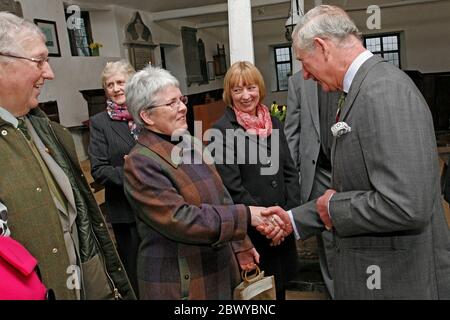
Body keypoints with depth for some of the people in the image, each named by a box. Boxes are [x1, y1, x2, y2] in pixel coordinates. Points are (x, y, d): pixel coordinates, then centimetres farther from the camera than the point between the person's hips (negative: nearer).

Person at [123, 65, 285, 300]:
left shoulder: (190, 144, 6)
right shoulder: (141, 163, -17)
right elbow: (179, 219, -25)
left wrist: (240, 245, 12)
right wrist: (246, 216, -24)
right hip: (179, 282, -7)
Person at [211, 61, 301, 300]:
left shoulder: (274, 123, 7)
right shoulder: (222, 130, -11)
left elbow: (290, 171, 8)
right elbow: (232, 188, -14)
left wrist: (290, 212, -5)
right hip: (250, 230, -5)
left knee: (280, 286, 19)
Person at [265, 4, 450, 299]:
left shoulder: (384, 89, -22)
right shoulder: (367, 90, 9)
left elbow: (405, 206, -30)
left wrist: (333, 207, -15)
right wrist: (294, 219, 13)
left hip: (398, 279, -8)